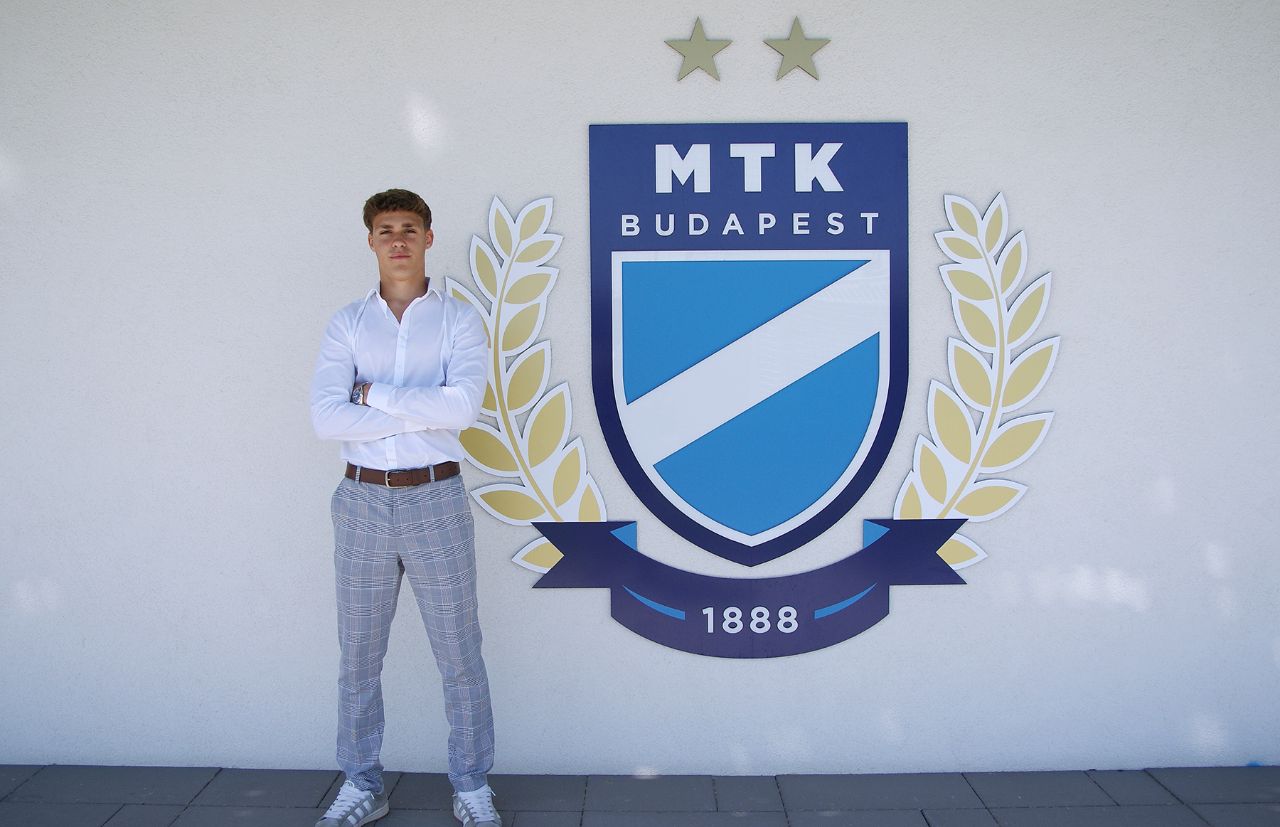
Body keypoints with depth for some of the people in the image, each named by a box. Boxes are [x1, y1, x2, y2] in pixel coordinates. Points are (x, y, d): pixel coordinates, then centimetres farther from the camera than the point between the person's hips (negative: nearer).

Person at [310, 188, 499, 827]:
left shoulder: (460, 320, 1)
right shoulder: (347, 324, 5)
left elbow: (462, 404, -17)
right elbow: (325, 417, -10)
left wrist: (376, 395, -12)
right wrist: (422, 411, -14)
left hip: (435, 500, -2)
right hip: (363, 501, 2)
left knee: (460, 654, 6)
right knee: (358, 655, 12)